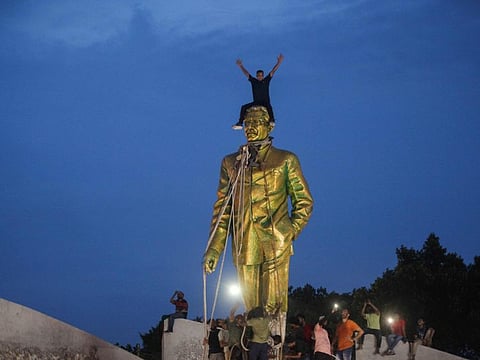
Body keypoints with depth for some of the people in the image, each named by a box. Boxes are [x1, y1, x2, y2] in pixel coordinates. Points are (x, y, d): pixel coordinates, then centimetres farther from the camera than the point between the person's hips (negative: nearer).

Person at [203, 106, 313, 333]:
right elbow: (222, 207, 14)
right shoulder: (231, 163, 16)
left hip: (275, 244, -3)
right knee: (251, 308, 5)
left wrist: (290, 233, -2)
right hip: (244, 246, 3)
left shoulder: (285, 161, 8)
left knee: (273, 304, -8)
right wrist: (214, 248, 5)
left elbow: (304, 202, 10)